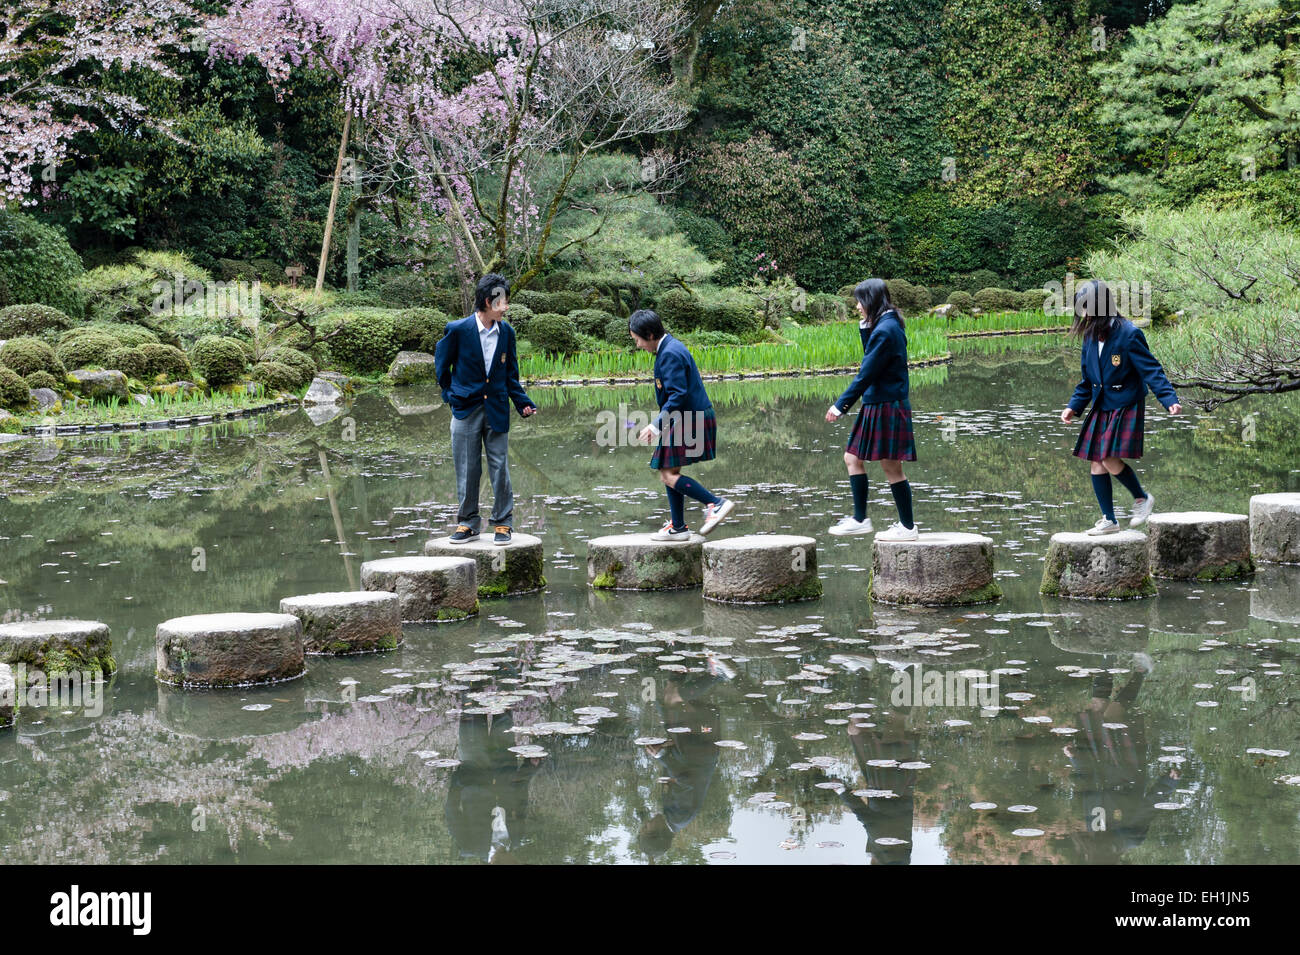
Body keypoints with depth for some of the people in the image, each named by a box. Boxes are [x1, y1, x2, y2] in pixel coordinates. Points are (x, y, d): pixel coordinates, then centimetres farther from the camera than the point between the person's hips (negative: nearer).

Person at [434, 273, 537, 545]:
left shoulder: (506, 332, 3)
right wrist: (450, 394, 6)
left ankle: (503, 523, 11)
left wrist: (523, 403, 3)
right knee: (467, 469, 5)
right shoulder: (458, 329, -8)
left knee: (499, 467, 2)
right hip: (466, 410, -2)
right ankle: (467, 523, 16)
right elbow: (441, 363, 6)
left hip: (497, 410, 2)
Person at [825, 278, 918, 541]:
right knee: (852, 458, 14)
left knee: (891, 466, -3)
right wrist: (864, 329, 4)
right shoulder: (888, 326, 11)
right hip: (876, 406, 10)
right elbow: (870, 362, 15)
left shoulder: (885, 330, -19)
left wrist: (841, 405, -14)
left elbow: (867, 374, -18)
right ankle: (859, 519, 18)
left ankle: (908, 527, 5)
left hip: (887, 408, -10)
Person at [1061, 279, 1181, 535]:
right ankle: (1109, 521, 15)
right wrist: (1074, 406, 13)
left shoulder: (1129, 334, -14)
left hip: (1126, 408, -7)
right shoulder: (1091, 336, 8)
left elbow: (1150, 370, -16)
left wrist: (1169, 400, -26)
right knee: (1097, 464, 5)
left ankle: (1142, 498, 9)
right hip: (1101, 409, 7)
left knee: (1111, 460, -17)